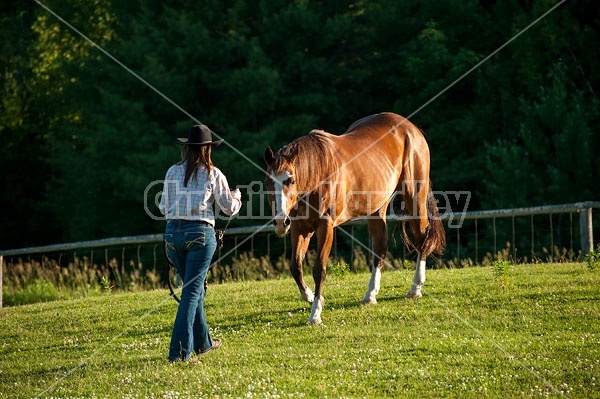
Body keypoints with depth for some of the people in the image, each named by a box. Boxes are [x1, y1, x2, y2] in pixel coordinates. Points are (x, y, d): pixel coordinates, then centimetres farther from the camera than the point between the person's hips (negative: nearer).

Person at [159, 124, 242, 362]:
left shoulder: (173, 172, 7)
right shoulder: (213, 174, -2)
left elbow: (163, 208, 11)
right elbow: (230, 208, 3)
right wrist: (236, 196, 25)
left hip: (173, 231, 4)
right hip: (200, 232, -4)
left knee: (194, 288, 21)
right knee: (192, 291, -4)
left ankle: (202, 343, 31)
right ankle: (180, 351, -14)